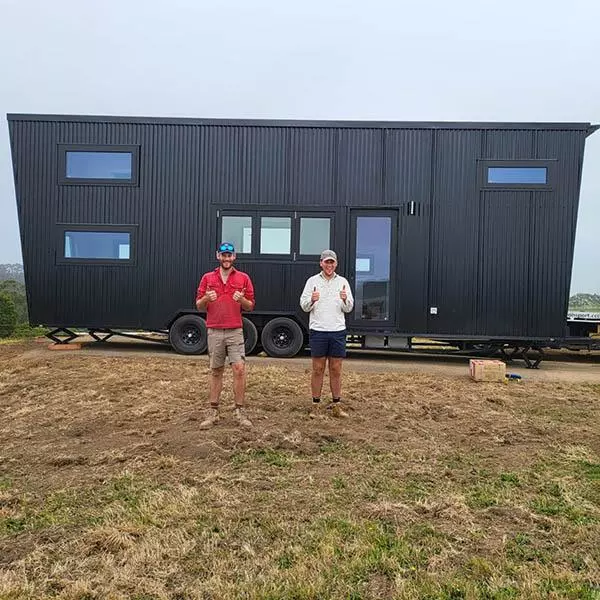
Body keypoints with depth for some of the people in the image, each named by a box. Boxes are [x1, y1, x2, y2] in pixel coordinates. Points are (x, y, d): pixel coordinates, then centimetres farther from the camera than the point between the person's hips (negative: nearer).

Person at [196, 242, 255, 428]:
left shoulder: (243, 278, 5)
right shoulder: (207, 278, 8)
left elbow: (251, 306, 7)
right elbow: (199, 306, 9)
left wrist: (242, 300, -15)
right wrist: (206, 298, -13)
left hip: (235, 331, -1)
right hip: (214, 332, 1)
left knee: (239, 369, -8)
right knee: (216, 372, 8)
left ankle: (240, 411, 3)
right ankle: (213, 412, 16)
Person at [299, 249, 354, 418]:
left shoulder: (343, 282, 9)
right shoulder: (312, 281, 5)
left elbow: (349, 308, 7)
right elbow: (304, 306, 3)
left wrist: (345, 299, -15)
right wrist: (312, 300, -18)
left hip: (338, 331, 2)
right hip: (318, 330, -1)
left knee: (336, 370, 7)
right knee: (318, 369, 4)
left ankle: (336, 405, 17)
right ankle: (316, 405, 13)